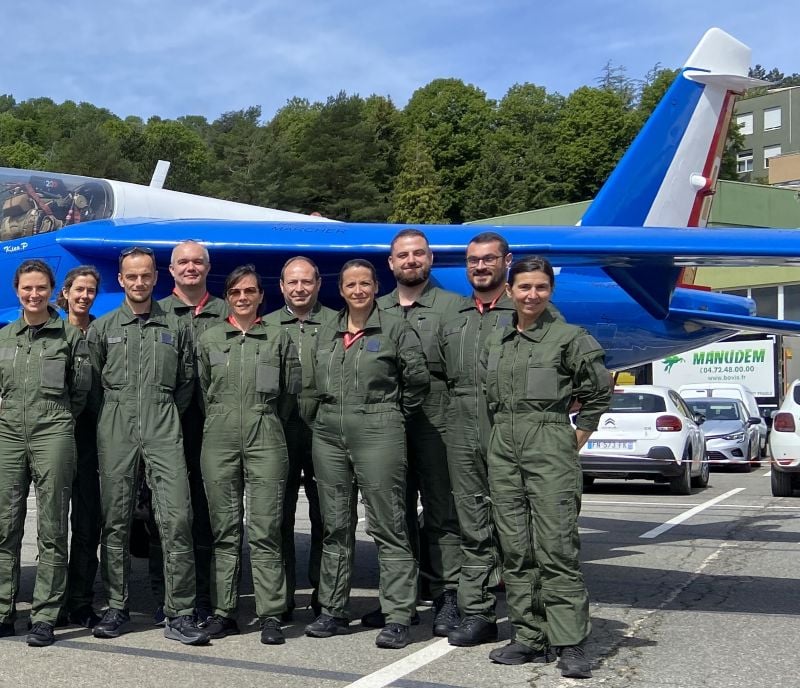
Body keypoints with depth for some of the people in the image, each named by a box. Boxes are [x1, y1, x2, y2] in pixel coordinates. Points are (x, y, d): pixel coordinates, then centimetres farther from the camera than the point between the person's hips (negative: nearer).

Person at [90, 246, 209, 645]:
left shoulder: (174, 328, 13)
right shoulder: (102, 328, 12)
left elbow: (187, 381, 18)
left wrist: (167, 413, 10)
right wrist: (113, 413, 8)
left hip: (163, 430, -1)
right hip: (115, 432, 1)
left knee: (177, 518, -10)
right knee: (115, 520, 4)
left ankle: (179, 615, -6)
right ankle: (117, 608, 15)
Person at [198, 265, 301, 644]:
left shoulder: (279, 338, 9)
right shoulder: (209, 339, 12)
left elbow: (290, 390, 13)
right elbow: (202, 389, 17)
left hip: (266, 438, -1)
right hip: (219, 438, 2)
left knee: (265, 530, -5)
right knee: (224, 529, 4)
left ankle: (270, 615, -1)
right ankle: (223, 611, 10)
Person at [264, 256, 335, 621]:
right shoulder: (265, 326, 11)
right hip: (279, 433, 1)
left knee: (325, 516, 5)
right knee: (279, 516, 4)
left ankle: (324, 595, 16)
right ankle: (281, 598, 13)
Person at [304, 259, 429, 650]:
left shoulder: (395, 329, -1)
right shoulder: (326, 334, 14)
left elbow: (418, 379, 0)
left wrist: (395, 415, 5)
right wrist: (333, 413, 12)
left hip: (378, 433, -5)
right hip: (328, 433, 6)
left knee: (388, 526, -6)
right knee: (335, 526, 10)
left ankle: (398, 617, -2)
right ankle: (333, 611, 19)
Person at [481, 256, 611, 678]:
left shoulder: (568, 337, -1)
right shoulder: (495, 342, 14)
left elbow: (599, 393, 2)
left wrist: (576, 440, 0)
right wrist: (504, 434, 13)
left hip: (550, 444, -5)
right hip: (503, 446, 6)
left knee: (555, 546, -9)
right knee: (515, 548, 6)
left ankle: (570, 644, -5)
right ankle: (529, 637, 13)